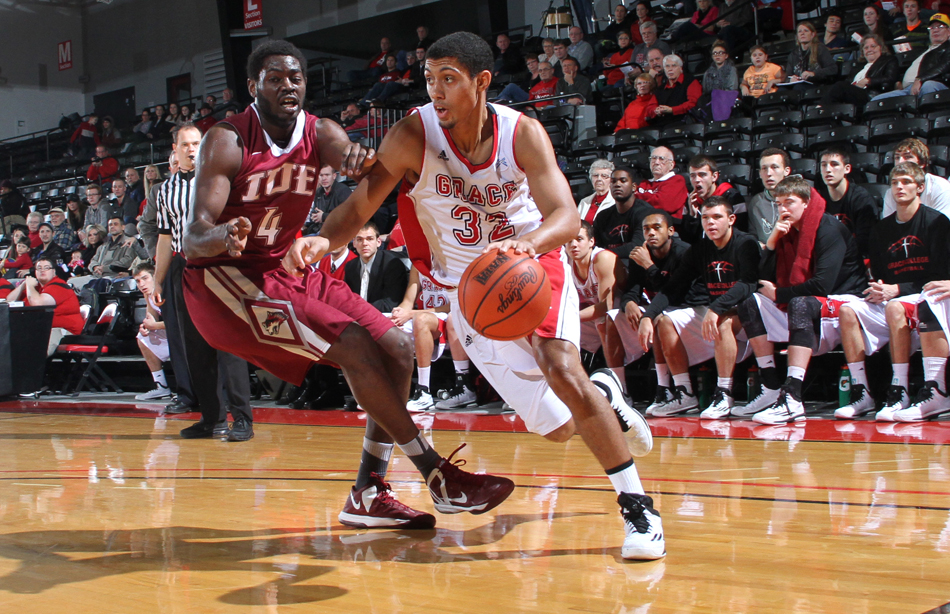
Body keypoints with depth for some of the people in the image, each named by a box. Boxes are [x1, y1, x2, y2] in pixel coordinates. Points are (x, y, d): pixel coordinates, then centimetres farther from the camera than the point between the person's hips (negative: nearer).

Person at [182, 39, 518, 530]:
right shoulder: (227, 141, -15)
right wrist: (222, 238, -47)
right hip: (226, 277, -7)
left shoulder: (320, 134, 1)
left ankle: (368, 493, 3)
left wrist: (364, 163, -43)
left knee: (397, 349, -1)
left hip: (286, 269, 7)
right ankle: (438, 478, -13)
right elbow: (193, 240, -23)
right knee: (355, 348, -22)